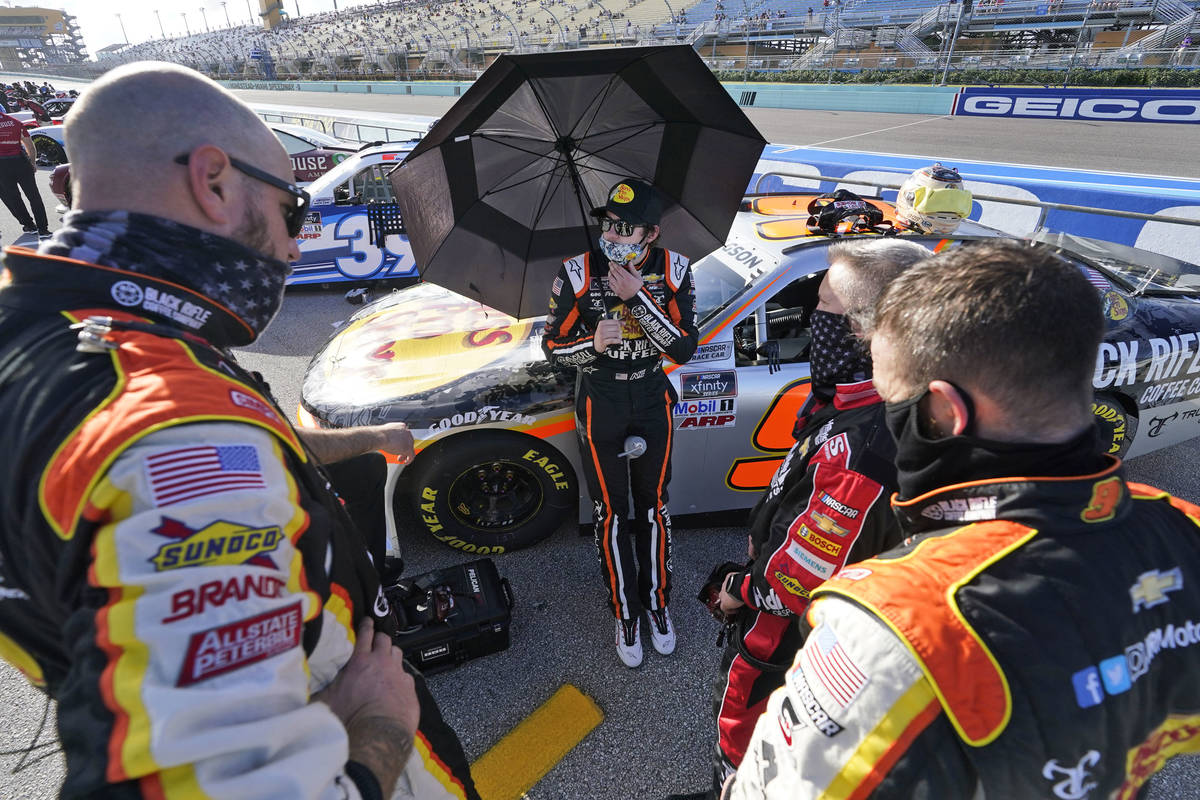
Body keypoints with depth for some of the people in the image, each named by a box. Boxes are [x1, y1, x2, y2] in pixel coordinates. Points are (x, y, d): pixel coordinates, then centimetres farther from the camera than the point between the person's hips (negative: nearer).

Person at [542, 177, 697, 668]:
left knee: (654, 505, 13)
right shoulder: (578, 272, -14)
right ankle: (625, 613, 27)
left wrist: (638, 296, -26)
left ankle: (658, 604, 34)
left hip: (653, 398, 2)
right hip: (600, 402, -1)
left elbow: (684, 350, -16)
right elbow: (552, 348, -7)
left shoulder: (673, 271, -10)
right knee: (611, 513, 7)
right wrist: (594, 344, -28)